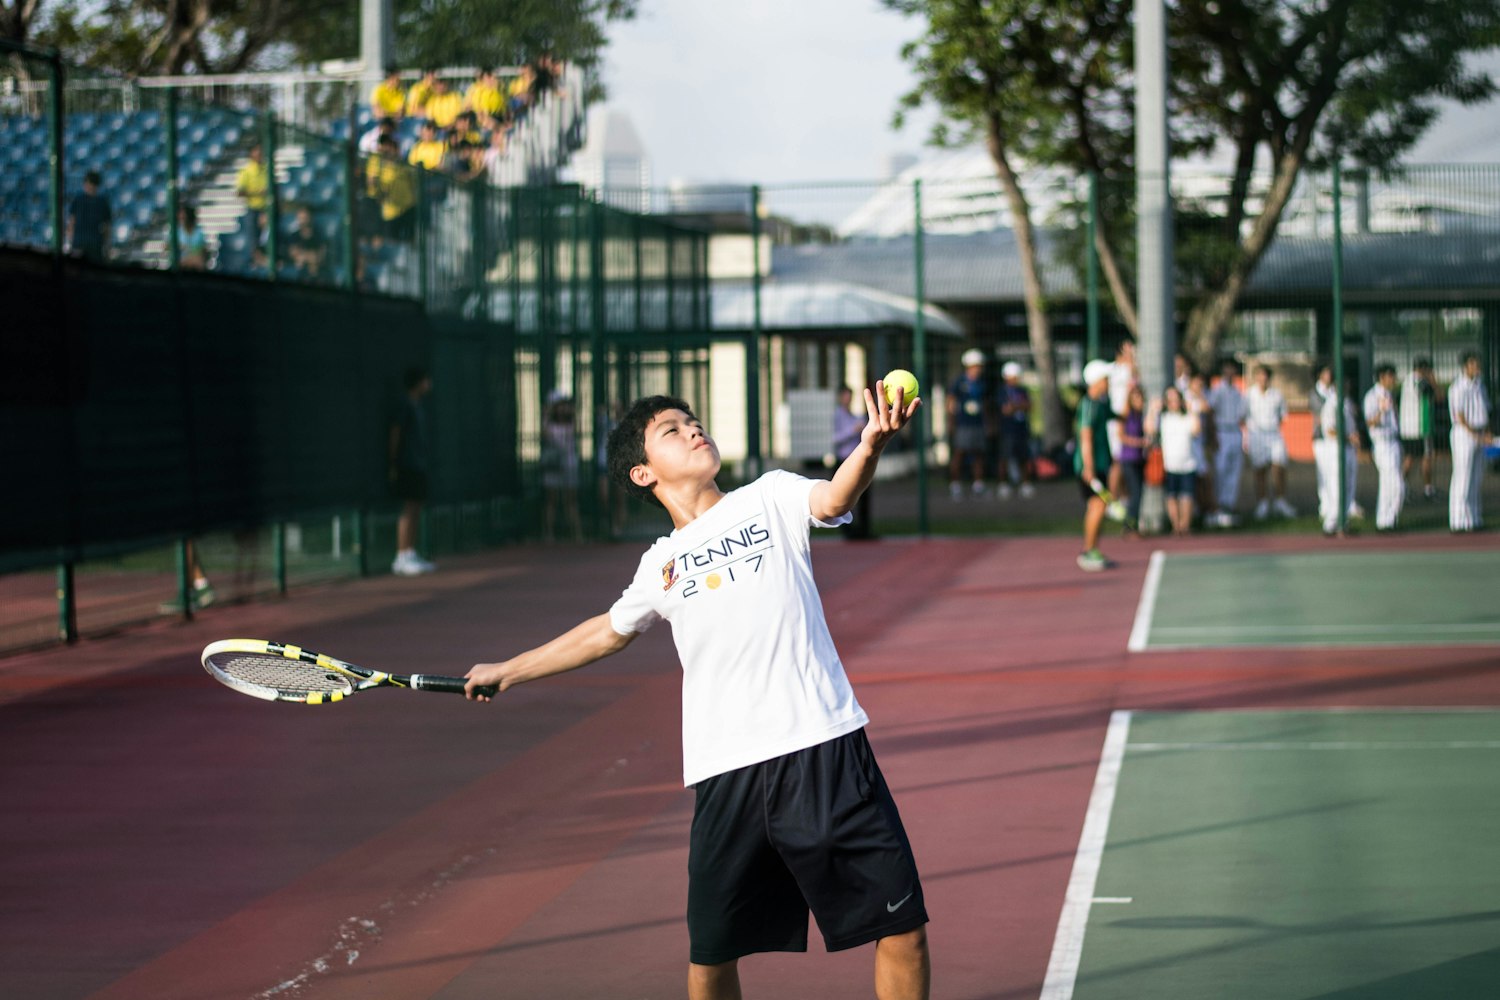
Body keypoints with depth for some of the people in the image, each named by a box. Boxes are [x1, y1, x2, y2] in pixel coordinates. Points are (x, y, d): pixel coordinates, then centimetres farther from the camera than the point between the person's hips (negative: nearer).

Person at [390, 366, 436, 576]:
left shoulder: (420, 404, 17)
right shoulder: (405, 405, -9)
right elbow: (395, 433, -10)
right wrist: (394, 463, -13)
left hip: (419, 464, 9)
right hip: (407, 466, -9)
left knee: (416, 511, 8)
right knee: (409, 509, -11)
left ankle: (411, 554, 11)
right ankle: (402, 558, -12)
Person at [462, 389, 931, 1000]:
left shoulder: (770, 498, 8)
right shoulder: (661, 565, 16)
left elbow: (834, 499, -14)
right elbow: (610, 631, 35)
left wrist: (870, 447, -36)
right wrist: (509, 671, 43)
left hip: (824, 750, -3)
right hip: (727, 776, 3)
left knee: (901, 927, -5)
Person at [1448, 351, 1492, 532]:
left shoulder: (1479, 386, 13)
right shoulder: (1458, 387, -12)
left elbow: (1485, 412, 16)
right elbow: (1459, 415, -16)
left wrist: (1487, 433, 1)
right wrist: (1473, 433, -21)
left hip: (1478, 437, 8)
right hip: (1463, 435, -8)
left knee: (1476, 478, 10)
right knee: (1462, 478, -7)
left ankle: (1474, 518, 16)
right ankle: (1459, 521, -6)